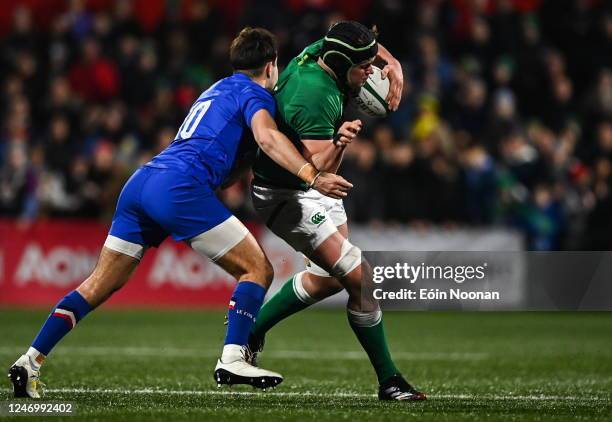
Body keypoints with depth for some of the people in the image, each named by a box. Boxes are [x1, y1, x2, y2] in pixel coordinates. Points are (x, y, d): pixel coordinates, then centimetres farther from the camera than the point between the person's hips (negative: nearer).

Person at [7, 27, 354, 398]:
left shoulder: (217, 90, 31)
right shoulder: (255, 94, 6)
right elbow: (267, 137, -16)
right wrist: (313, 176, -26)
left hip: (141, 182, 8)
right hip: (180, 188, -8)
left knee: (101, 285, 11)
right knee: (258, 269, 0)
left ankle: (30, 362, 7)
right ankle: (232, 359, -13)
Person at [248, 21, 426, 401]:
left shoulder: (319, 51, -9)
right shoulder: (314, 98, -34)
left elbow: (374, 48, 13)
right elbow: (317, 170, -34)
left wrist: (393, 66, -6)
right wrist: (338, 144, -50)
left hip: (316, 185, 10)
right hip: (286, 195, -10)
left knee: (329, 277, 24)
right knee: (360, 278, -16)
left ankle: (252, 330, 38)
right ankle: (389, 380, -8)